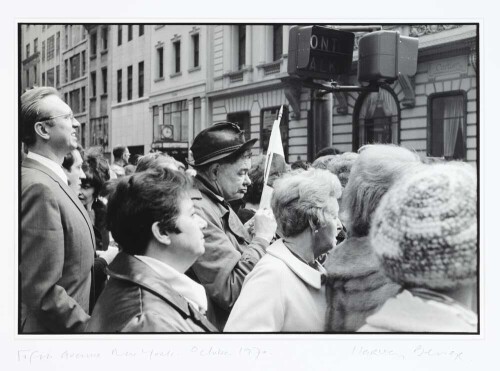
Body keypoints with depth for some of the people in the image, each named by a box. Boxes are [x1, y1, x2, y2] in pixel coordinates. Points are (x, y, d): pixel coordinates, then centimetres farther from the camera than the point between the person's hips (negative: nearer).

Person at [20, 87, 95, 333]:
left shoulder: (47, 180, 7)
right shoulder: (39, 187, -23)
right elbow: (42, 292, -26)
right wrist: (91, 328, -21)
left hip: (66, 320, 9)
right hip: (51, 328, -9)